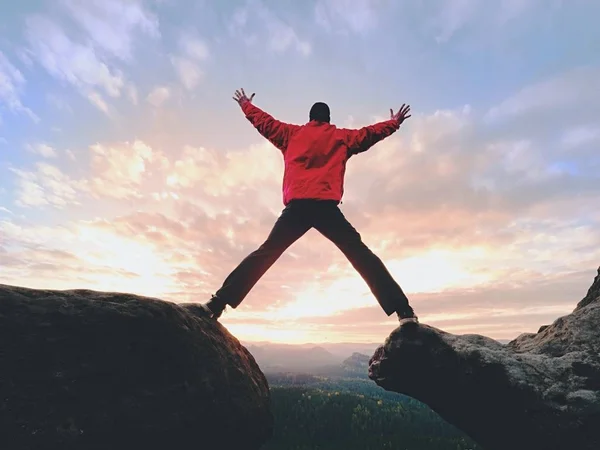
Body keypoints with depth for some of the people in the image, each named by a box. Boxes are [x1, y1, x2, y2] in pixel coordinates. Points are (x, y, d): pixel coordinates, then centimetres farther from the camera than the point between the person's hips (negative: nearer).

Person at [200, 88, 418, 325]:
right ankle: (404, 310, -6)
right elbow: (369, 133, 31)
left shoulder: (292, 134, 23)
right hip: (327, 206, -1)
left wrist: (245, 104, 51)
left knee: (265, 254, 7)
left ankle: (219, 302, 1)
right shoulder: (341, 136, 21)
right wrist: (395, 122, 49)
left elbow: (264, 121, 33)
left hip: (296, 206, 1)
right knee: (362, 256, 0)